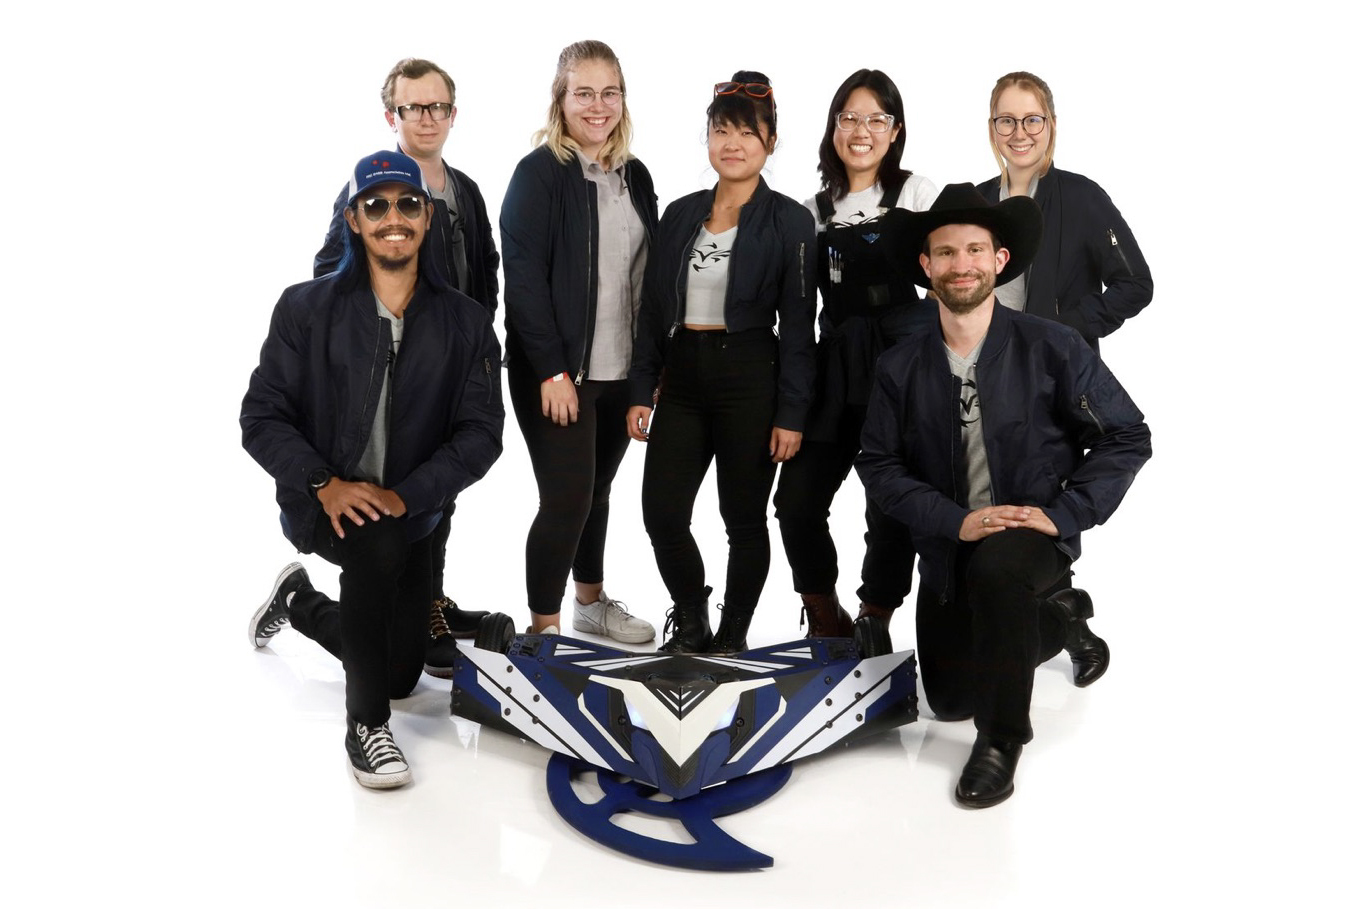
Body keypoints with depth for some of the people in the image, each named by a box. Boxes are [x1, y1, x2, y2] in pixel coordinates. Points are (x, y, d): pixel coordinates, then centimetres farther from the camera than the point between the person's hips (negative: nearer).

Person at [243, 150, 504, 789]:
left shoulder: (464, 323, -3)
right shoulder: (306, 310, -6)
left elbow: (481, 434, -8)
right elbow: (263, 416, -8)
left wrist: (406, 495, -22)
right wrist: (325, 483, -24)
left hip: (411, 511, 4)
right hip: (319, 502, -3)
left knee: (402, 673, 12)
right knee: (380, 544, -38)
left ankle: (300, 602, 43)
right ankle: (366, 724, -19)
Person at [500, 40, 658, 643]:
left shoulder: (634, 175, 11)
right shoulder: (538, 173, -9)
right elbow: (522, 277, -14)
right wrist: (552, 371, -18)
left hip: (621, 370, 6)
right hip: (557, 372, -6)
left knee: (597, 490, 17)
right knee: (567, 498, -6)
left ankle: (592, 603, 34)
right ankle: (544, 629, 9)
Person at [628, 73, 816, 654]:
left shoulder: (790, 222, -3)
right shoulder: (680, 215, 10)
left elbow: (797, 326, -5)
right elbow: (653, 312, 11)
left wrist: (790, 414, -10)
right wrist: (640, 391, 6)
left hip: (749, 378, -4)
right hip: (682, 378, 4)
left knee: (744, 520, 6)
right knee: (662, 514, 1)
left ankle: (732, 637, 24)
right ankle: (691, 623, 25)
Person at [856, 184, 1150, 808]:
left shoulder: (1053, 348, -11)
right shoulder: (900, 368, -4)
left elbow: (1127, 437, -7)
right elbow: (879, 467, -6)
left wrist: (1063, 515, -18)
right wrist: (956, 520, -20)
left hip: (1035, 530, -4)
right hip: (948, 543, 4)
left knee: (994, 569, -39)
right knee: (949, 698, 11)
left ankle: (1001, 739, -18)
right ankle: (1058, 621, 39)